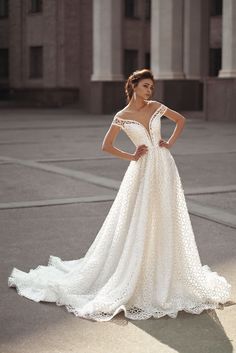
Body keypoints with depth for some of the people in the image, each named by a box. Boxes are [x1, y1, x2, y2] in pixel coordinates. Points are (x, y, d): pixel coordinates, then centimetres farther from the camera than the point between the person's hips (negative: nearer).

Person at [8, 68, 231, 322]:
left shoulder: (156, 107, 5)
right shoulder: (122, 117, -3)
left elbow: (181, 120, 18)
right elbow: (106, 146, 3)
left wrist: (170, 143, 6)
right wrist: (132, 157, -3)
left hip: (164, 168, 3)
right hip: (142, 171, -3)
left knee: (165, 224, 8)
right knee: (137, 226, -1)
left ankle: (165, 276, 22)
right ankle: (133, 278, 12)